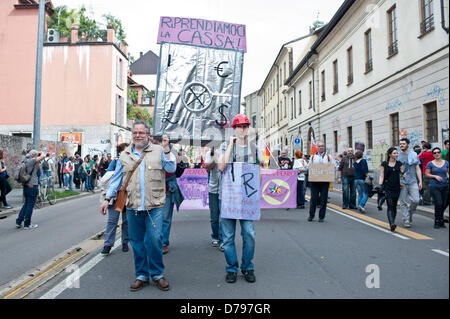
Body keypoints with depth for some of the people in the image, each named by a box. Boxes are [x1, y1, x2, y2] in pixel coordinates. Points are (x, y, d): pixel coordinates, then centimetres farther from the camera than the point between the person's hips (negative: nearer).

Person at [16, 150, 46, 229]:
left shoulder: (26, 161, 13)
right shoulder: (31, 160, -13)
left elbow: (36, 169, 21)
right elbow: (43, 156, -21)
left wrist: (38, 162, 12)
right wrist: (41, 153, -1)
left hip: (26, 186, 9)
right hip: (32, 186, -9)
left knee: (26, 204, 18)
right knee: (30, 205, 0)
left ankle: (18, 222, 19)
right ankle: (27, 224, 7)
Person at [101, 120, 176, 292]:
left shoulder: (158, 151, 5)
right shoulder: (125, 155, 13)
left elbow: (171, 168, -5)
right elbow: (116, 178, 16)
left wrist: (166, 149, -12)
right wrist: (107, 198, 12)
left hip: (154, 206, -3)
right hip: (132, 207, 3)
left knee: (155, 239, -5)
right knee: (136, 242, 10)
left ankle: (157, 274, 15)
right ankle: (142, 275, 24)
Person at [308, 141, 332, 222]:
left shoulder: (328, 157, 9)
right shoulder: (313, 156, 11)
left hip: (325, 181, 0)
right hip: (314, 181, 0)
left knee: (323, 199, 1)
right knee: (313, 198, 1)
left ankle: (321, 217, 11)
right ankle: (311, 215, 13)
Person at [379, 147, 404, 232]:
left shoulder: (399, 164, 9)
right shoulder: (384, 164, 2)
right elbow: (381, 176, 1)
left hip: (396, 187, 3)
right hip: (387, 187, -3)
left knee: (394, 206, 9)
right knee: (390, 205, -13)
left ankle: (392, 223, 23)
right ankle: (392, 224, -23)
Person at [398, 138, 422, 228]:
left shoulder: (414, 155, 8)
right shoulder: (398, 156, 6)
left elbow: (417, 169, 9)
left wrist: (420, 181, 3)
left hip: (413, 181, 1)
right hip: (401, 182, -1)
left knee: (416, 200, -7)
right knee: (403, 202, 1)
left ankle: (410, 213, 20)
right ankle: (406, 220, 10)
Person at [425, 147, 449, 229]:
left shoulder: (446, 163, 9)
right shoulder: (430, 164, 1)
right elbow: (427, 174, 1)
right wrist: (435, 176, -14)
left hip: (445, 186, 3)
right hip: (434, 186, -3)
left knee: (444, 204, 5)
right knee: (438, 203, -13)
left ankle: (440, 221, 22)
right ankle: (437, 222, 1)